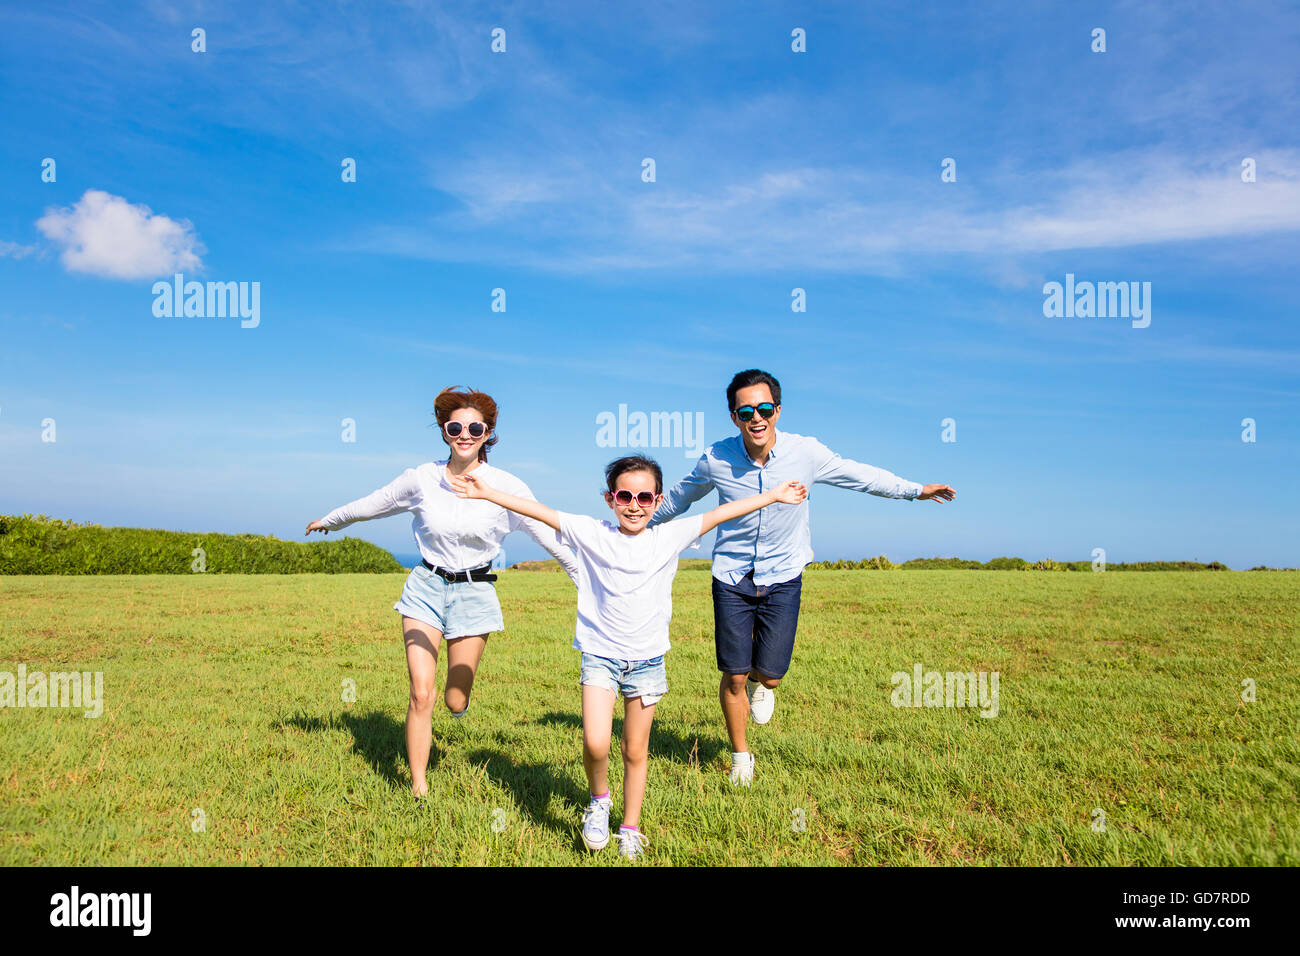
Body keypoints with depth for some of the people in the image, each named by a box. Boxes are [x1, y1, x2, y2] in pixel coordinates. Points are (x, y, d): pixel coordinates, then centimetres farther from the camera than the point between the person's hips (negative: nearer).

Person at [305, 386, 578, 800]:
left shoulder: (505, 486, -10)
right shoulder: (422, 478, -5)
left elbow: (550, 535, -3)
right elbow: (372, 504, 12)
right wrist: (330, 520, 25)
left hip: (474, 592, -1)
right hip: (426, 586, 1)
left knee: (456, 703, 3)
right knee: (421, 694, -8)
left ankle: (460, 681, 42)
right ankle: (418, 788, 10)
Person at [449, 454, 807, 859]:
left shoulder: (669, 537, -2)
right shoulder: (592, 534, -5)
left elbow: (720, 513, 1)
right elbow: (538, 511, -8)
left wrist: (773, 495, 4)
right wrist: (488, 492, -13)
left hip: (646, 660, 1)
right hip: (600, 655, -1)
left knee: (636, 751, 10)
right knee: (595, 745, -15)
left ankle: (630, 829, 29)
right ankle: (598, 799, 18)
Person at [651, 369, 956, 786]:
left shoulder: (805, 452, -14)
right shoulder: (715, 459, -13)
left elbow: (858, 474, 4)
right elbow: (678, 497, 8)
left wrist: (915, 490, 10)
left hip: (782, 579, 0)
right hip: (732, 578, 0)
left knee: (770, 674, -5)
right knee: (734, 677, 1)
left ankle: (760, 682, 37)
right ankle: (741, 756, 27)